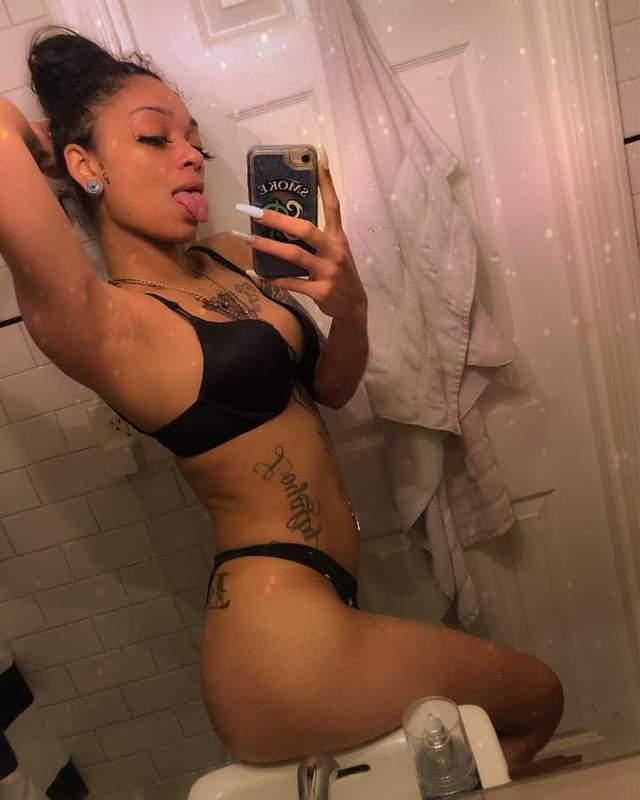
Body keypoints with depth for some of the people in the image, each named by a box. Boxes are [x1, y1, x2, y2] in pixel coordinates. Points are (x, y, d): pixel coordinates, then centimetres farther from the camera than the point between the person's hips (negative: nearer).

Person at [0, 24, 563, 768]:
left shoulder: (231, 258, 5)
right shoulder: (99, 321, -17)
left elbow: (332, 386, 8)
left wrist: (348, 302, -12)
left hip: (318, 601, 7)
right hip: (282, 640, -7)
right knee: (538, 700, 14)